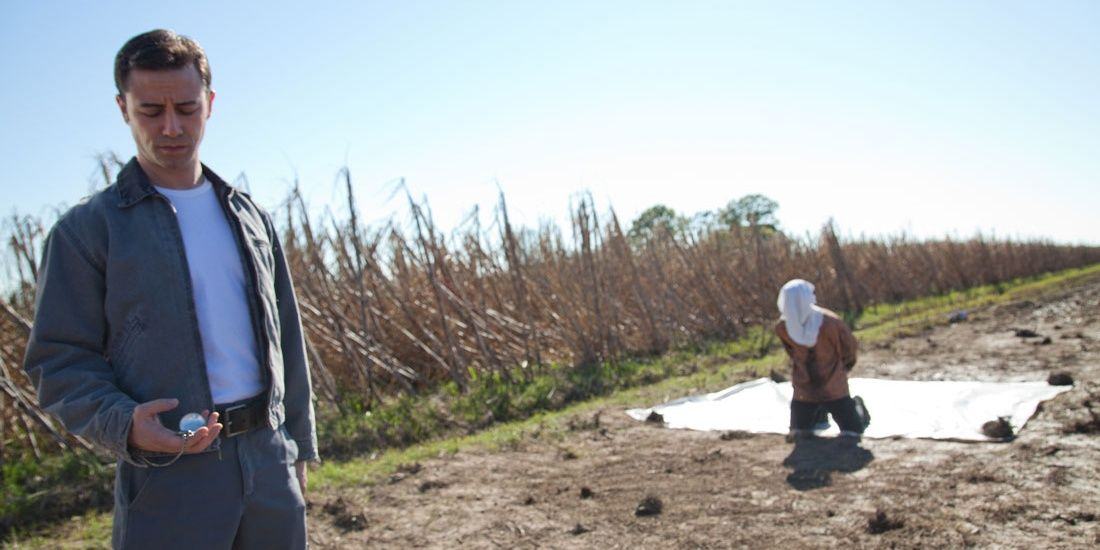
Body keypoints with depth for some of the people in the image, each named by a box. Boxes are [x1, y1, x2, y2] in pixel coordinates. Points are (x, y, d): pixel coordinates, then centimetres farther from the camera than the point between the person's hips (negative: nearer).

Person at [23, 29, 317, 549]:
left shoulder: (249, 215, 11)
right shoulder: (86, 229, -1)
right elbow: (59, 362, -3)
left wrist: (297, 447, 12)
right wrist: (124, 426, -21)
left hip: (269, 465, 4)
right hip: (168, 480, -4)